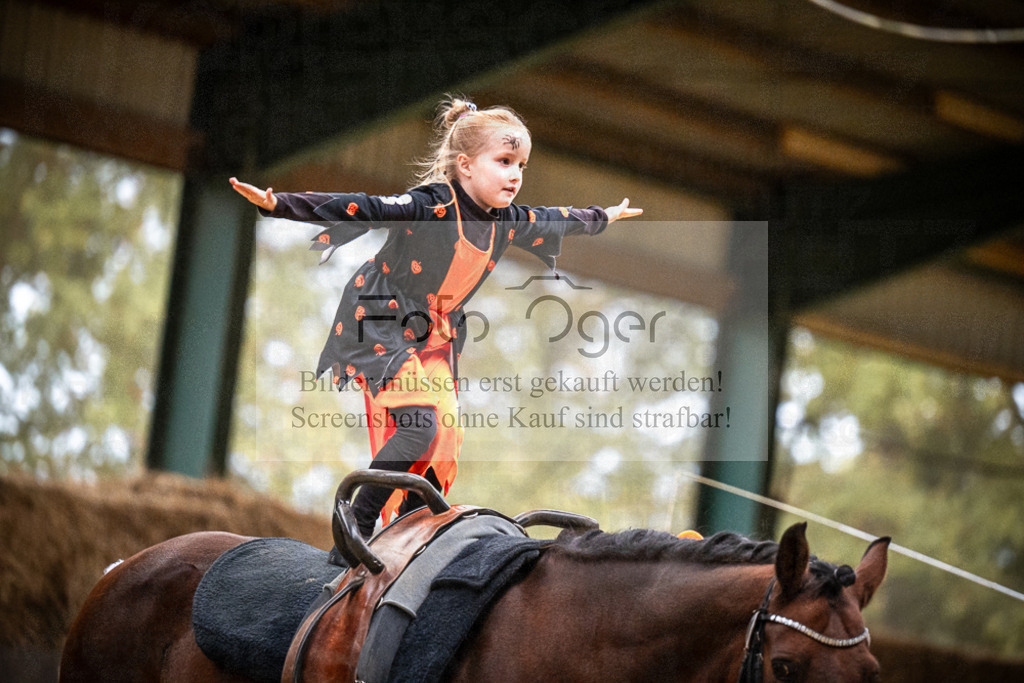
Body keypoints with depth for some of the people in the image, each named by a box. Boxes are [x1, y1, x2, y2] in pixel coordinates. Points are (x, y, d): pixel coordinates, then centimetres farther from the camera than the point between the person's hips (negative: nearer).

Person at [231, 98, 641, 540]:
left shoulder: (507, 221, 0)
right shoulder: (432, 205, -23)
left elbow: (553, 221, 21)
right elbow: (362, 210, -33)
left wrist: (603, 217, 39)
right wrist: (278, 204, -44)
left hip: (436, 336, 8)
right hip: (382, 324, -8)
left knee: (446, 443, 2)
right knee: (418, 424, -22)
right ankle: (358, 524, -12)